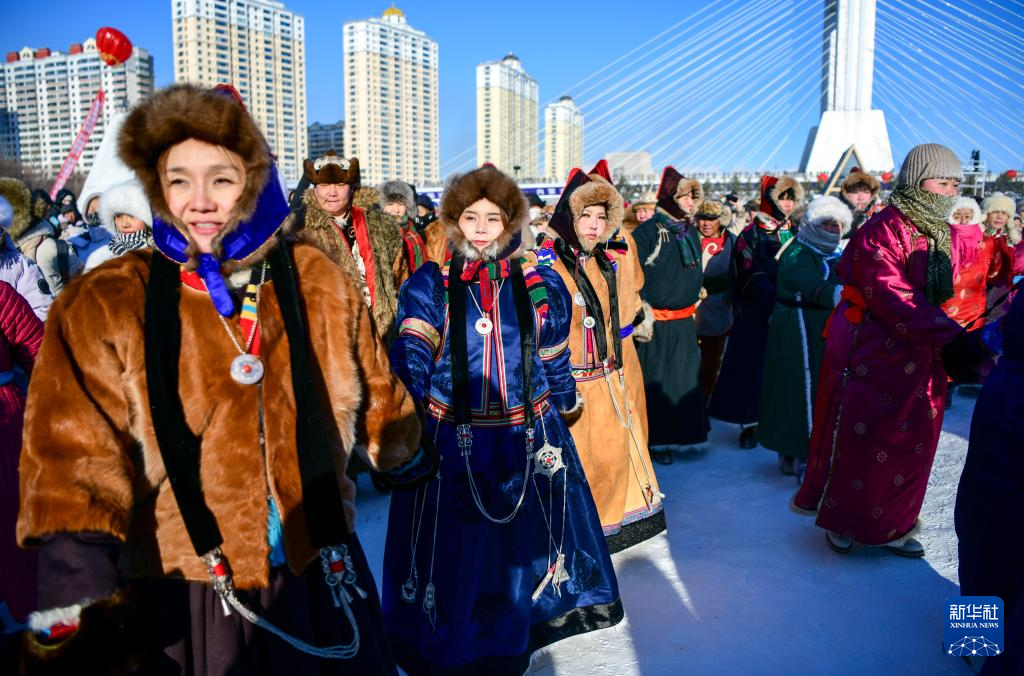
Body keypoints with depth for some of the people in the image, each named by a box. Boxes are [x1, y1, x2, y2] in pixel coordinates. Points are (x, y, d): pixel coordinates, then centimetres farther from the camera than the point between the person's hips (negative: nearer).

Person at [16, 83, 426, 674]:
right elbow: (75, 463, -14)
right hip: (183, 595, -2)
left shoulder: (320, 284, -2)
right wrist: (78, 603, -25)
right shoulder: (102, 310, -9)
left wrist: (408, 459, 25)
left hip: (318, 576, 2)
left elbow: (374, 396, 12)